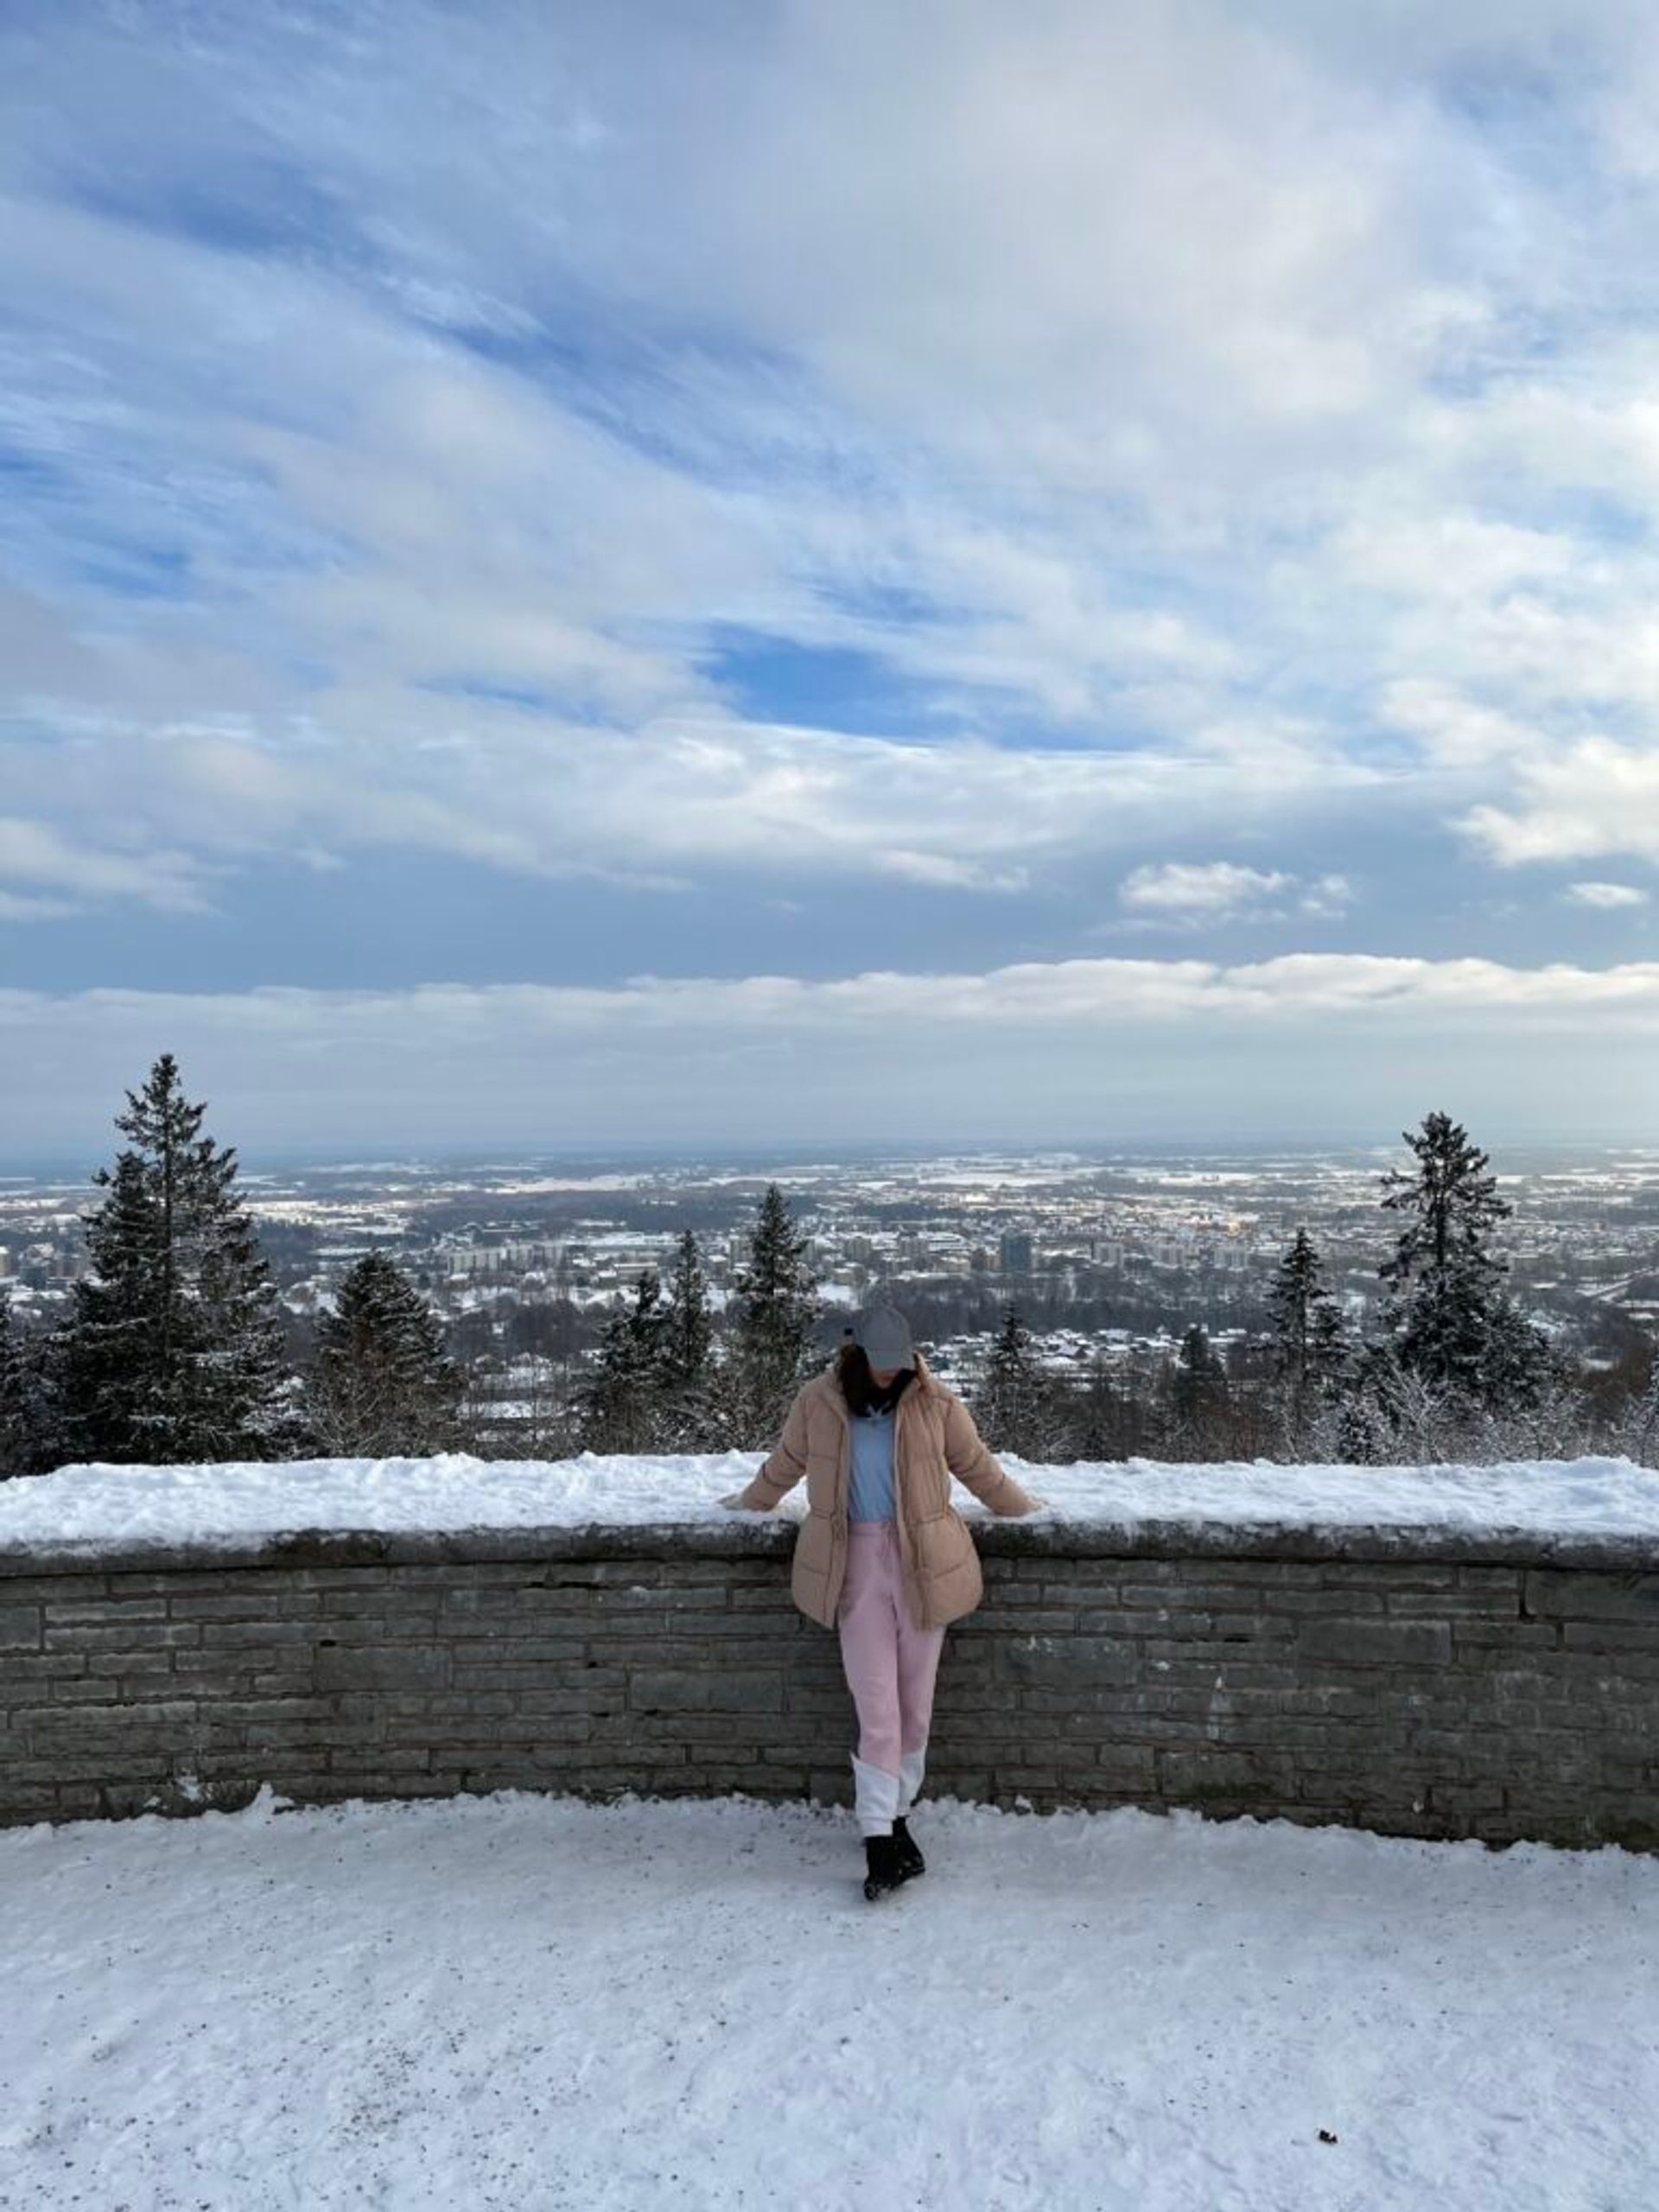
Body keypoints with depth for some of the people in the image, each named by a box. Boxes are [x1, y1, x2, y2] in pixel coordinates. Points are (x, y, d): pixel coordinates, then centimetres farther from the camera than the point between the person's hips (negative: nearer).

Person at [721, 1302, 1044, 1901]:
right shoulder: (817, 1403, -4)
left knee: (914, 1704, 7)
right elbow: (784, 1466, 15)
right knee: (877, 1708, -4)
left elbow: (978, 1468, 12)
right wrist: (750, 1502, 29)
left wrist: (1022, 1506, 23)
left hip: (921, 1560, 1)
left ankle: (894, 1816, 24)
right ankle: (880, 1839, 4)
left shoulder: (934, 1404, -4)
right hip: (856, 1562, -1)